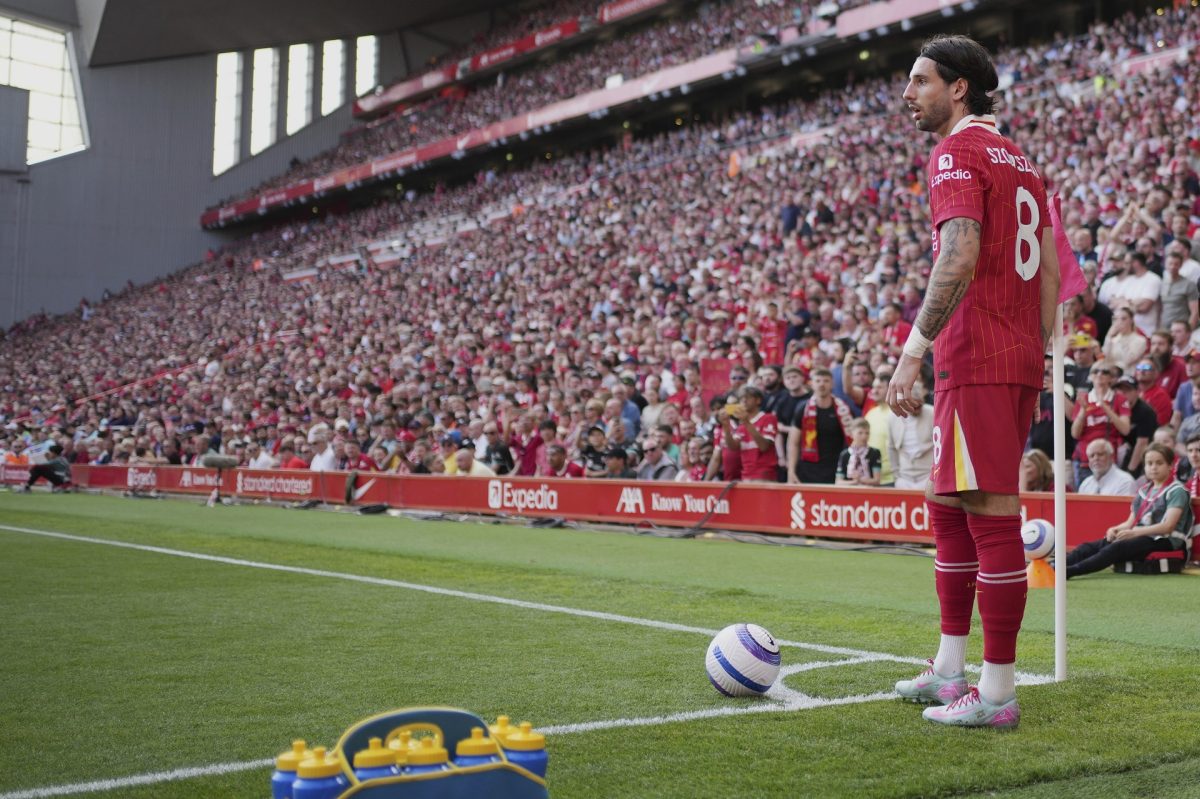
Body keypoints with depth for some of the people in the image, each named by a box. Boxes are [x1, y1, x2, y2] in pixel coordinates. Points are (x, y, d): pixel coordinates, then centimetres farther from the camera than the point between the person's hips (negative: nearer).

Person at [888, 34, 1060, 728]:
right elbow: (1050, 267, 19)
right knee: (948, 505, 17)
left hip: (976, 360, -10)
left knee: (993, 515, -7)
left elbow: (960, 257, -20)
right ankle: (951, 670, 23)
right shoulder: (1021, 160, 20)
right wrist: (1038, 357, 21)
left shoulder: (959, 152, -7)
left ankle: (998, 694, -2)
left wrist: (915, 350, -21)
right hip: (1021, 359, 10)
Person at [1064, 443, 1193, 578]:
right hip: (1139, 536, 7)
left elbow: (1168, 526, -14)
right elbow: (1130, 522, 18)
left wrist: (1135, 532, -23)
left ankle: (1069, 571, -50)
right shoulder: (1143, 491, 21)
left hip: (1165, 541, -7)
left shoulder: (1176, 491, -2)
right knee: (1091, 546, -17)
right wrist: (1116, 529, -5)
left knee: (1118, 547, -34)